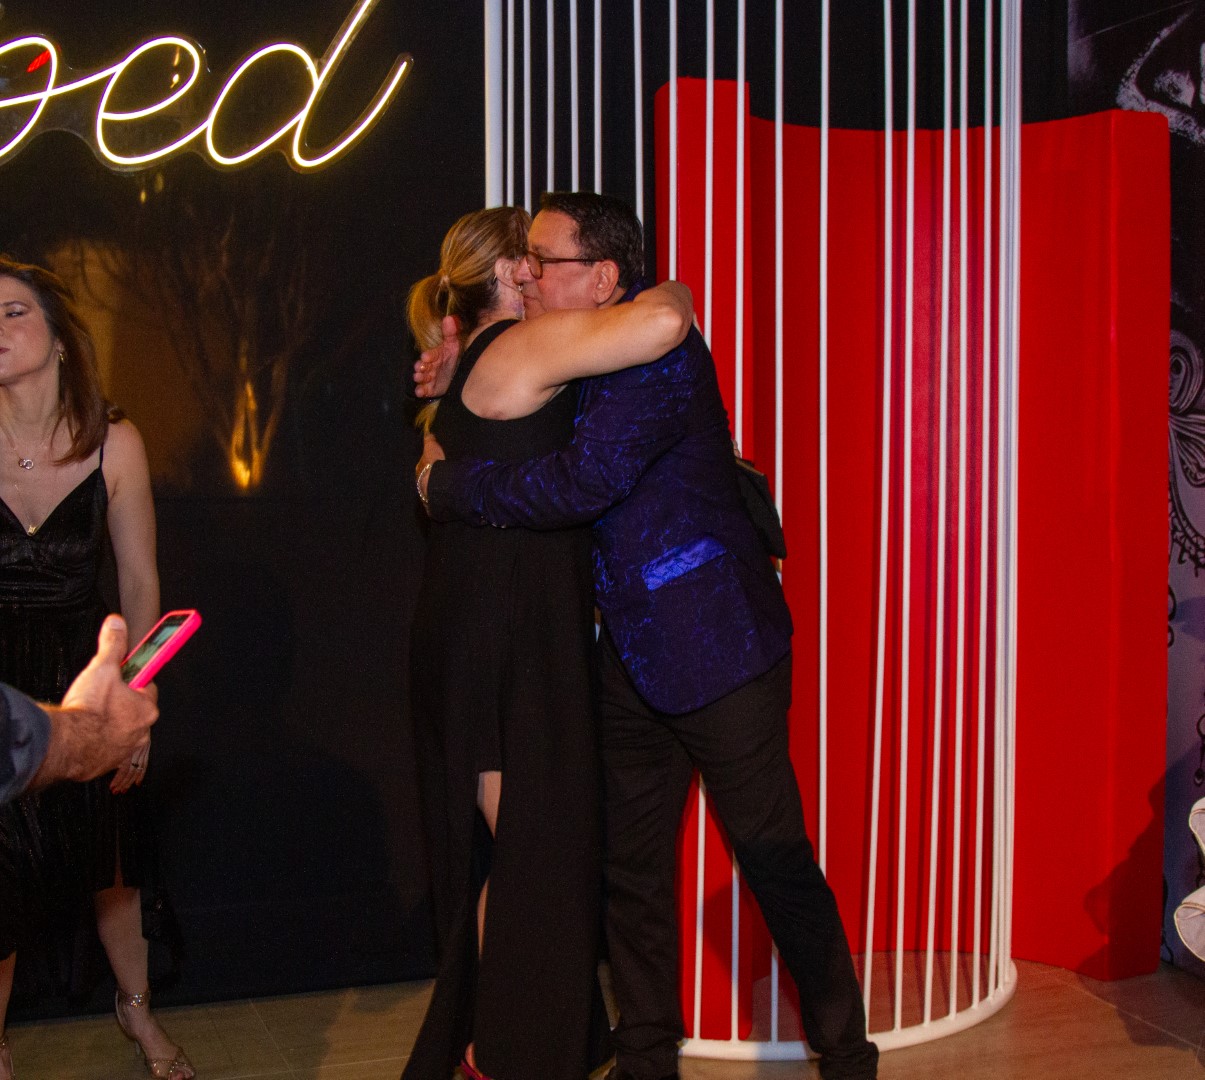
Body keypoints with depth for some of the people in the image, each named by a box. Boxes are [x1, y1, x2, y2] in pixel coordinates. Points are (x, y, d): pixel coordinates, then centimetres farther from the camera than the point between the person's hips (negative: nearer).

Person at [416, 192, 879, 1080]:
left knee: (772, 854, 0)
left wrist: (448, 482, -15)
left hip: (715, 642, -9)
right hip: (632, 655, 9)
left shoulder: (660, 352, -18)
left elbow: (581, 483, -29)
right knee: (631, 863, 13)